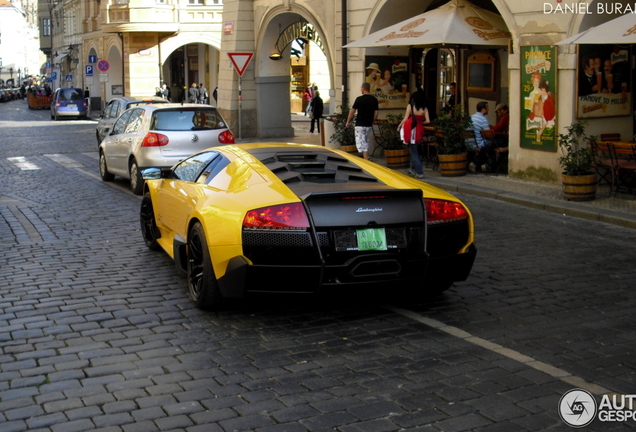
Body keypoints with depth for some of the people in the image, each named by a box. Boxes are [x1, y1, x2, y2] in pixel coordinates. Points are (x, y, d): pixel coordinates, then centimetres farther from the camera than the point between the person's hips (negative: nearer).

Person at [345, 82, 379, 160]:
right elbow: (376, 113, 4)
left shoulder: (359, 99, -12)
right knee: (366, 142, 21)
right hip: (369, 125, 6)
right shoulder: (374, 99, 2)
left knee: (361, 144, -4)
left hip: (360, 125, -6)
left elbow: (352, 112, -5)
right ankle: (367, 158, 23)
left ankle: (366, 161, -12)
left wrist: (348, 122, 6)